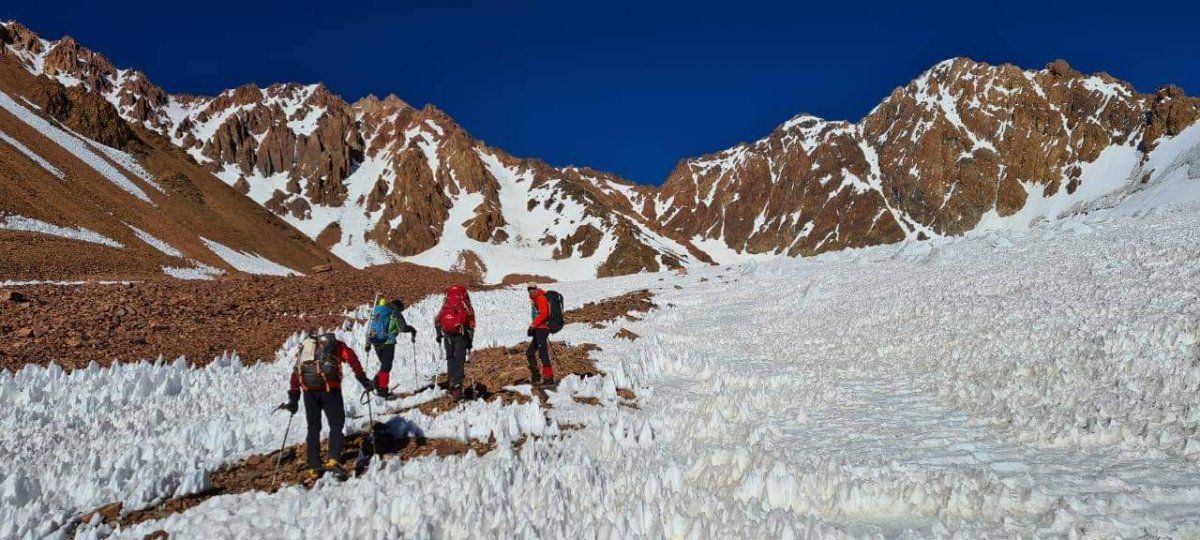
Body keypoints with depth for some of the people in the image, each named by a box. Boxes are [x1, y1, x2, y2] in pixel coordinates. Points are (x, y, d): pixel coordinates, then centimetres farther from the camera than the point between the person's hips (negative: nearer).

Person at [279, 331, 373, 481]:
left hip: (308, 389, 3)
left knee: (313, 428, 14)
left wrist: (293, 399, 21)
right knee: (336, 425, 5)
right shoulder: (336, 345, 21)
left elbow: (295, 374, 22)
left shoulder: (305, 347, 31)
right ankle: (333, 461, -12)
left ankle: (314, 468, 13)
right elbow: (351, 357, 1)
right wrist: (363, 380, -2)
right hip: (329, 387, -3)